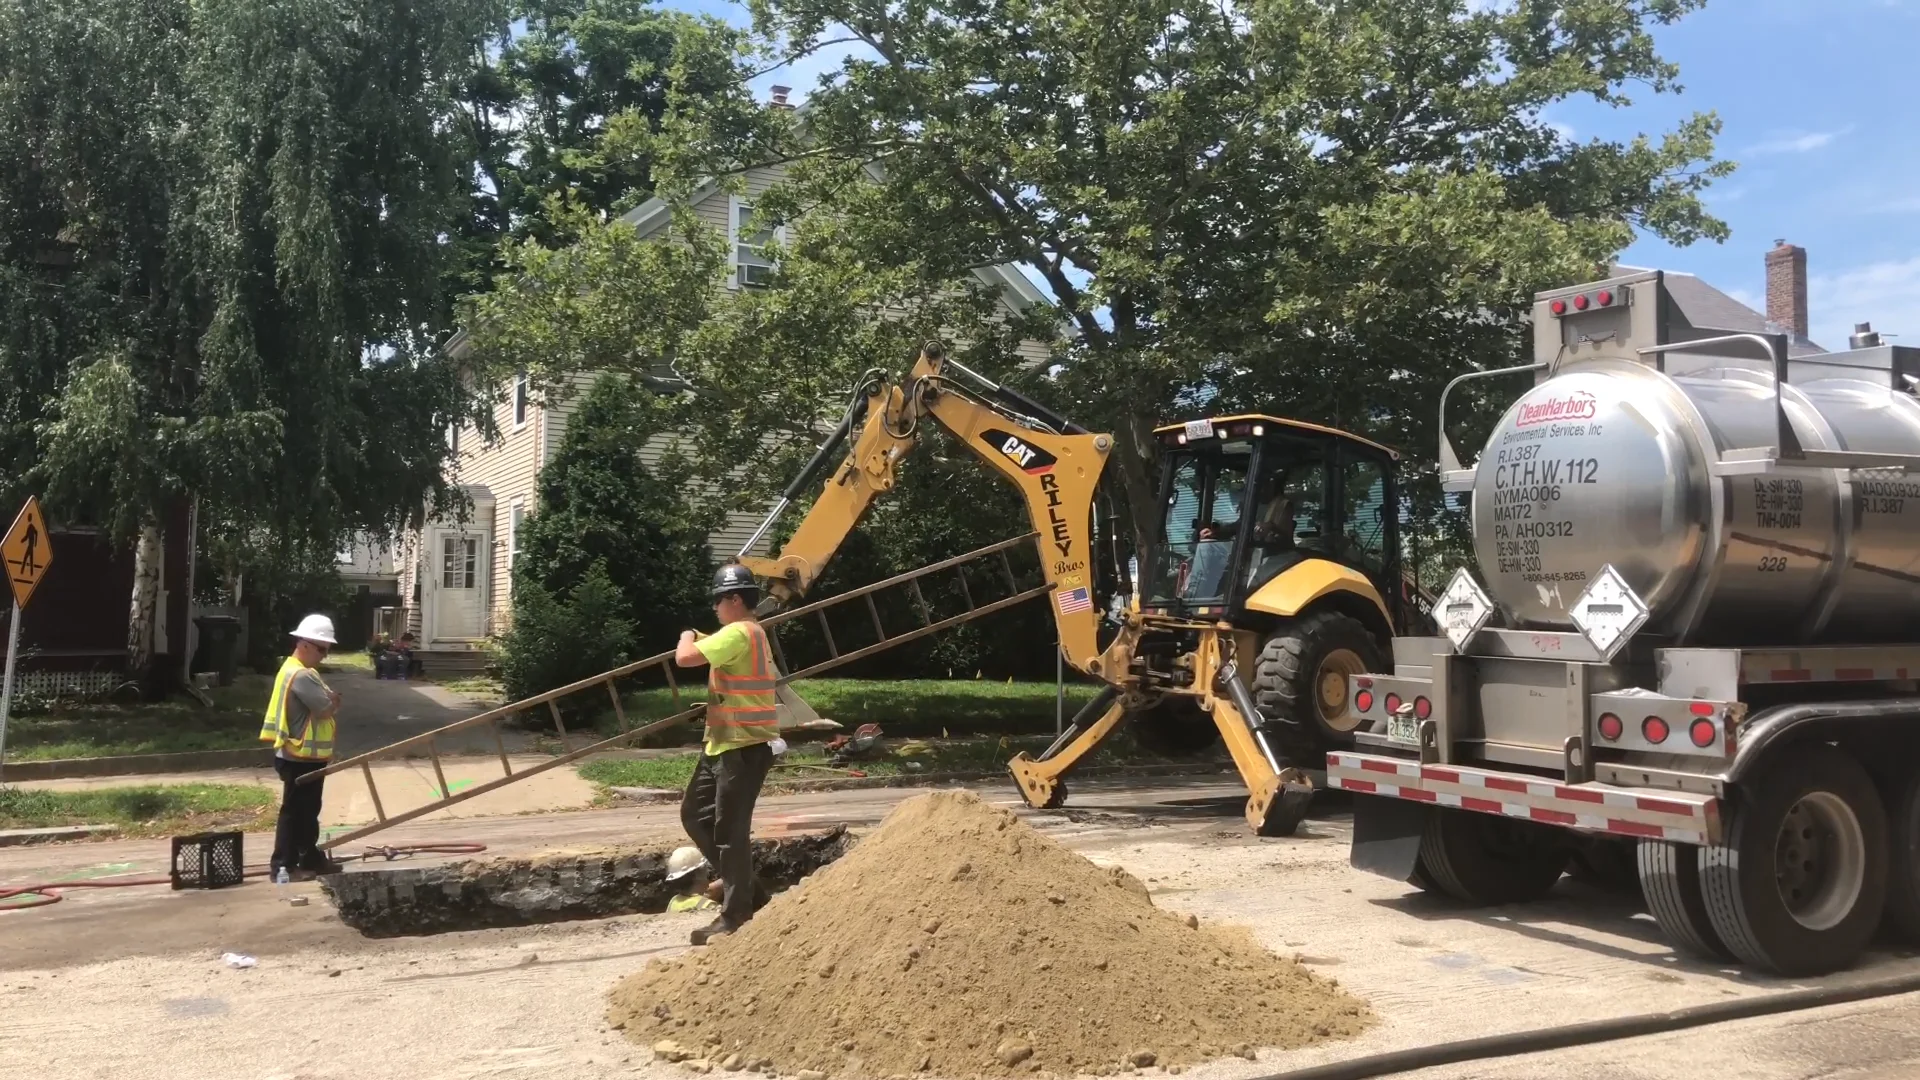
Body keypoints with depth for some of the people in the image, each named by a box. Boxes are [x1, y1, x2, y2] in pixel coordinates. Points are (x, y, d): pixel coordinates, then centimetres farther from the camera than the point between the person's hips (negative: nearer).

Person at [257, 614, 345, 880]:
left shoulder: (297, 671, 14)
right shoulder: (302, 675, -21)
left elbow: (320, 705, 15)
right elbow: (327, 709, -24)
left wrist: (329, 699, -6)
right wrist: (334, 700, -2)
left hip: (305, 755, 11)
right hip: (301, 758, -11)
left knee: (307, 810, 17)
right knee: (294, 810, -3)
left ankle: (310, 858, 26)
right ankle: (283, 866, 4)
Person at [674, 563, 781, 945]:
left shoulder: (738, 633, -17)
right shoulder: (752, 634, 17)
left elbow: (684, 657, -24)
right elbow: (770, 677, 28)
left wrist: (687, 637, -2)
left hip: (744, 746, -11)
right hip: (724, 743, 11)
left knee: (730, 830, -6)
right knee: (695, 813, 15)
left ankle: (735, 918, 2)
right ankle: (745, 890, 22)